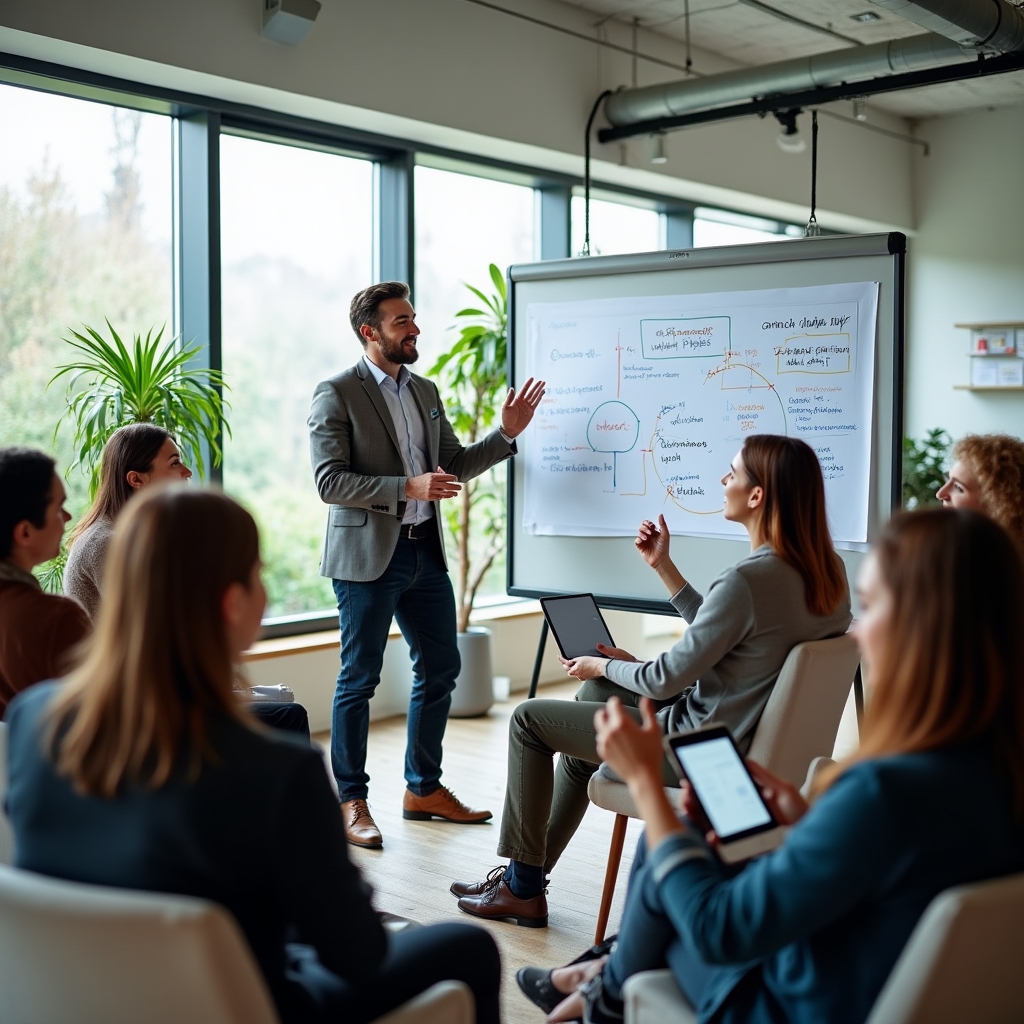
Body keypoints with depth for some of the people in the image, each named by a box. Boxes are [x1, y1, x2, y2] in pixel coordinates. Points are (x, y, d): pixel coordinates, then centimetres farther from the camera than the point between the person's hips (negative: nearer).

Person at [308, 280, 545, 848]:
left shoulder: (426, 391, 13)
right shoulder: (336, 394, -8)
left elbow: (454, 464, 16)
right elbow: (330, 482, -16)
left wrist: (505, 433, 2)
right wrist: (407, 488, -24)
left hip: (425, 551, 7)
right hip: (368, 553, -7)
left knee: (440, 668, 11)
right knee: (359, 678, 1)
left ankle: (424, 788, 26)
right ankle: (351, 801, 14)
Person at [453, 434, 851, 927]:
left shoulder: (748, 580, -30)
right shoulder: (824, 570, -1)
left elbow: (668, 678, -21)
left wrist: (603, 666, -2)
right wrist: (664, 567, 8)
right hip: (752, 739, 9)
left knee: (529, 719, 5)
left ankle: (522, 887, 18)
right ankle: (528, 874, 33)